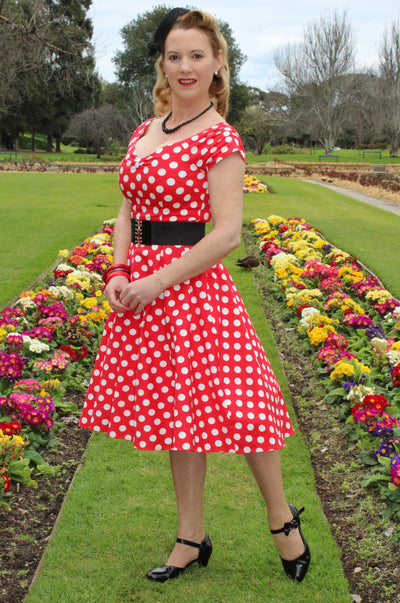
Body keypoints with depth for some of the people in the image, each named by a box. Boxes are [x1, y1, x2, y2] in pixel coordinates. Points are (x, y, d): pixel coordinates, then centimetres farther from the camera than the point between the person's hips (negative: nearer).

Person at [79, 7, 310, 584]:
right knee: (178, 413, 14)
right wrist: (118, 272, -2)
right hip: (141, 288, 7)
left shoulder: (219, 138, -9)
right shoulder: (144, 132, 12)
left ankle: (283, 519, 25)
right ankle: (192, 538, 27)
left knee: (232, 405, -1)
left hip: (192, 284, -6)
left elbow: (226, 234, -15)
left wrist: (155, 282, -16)